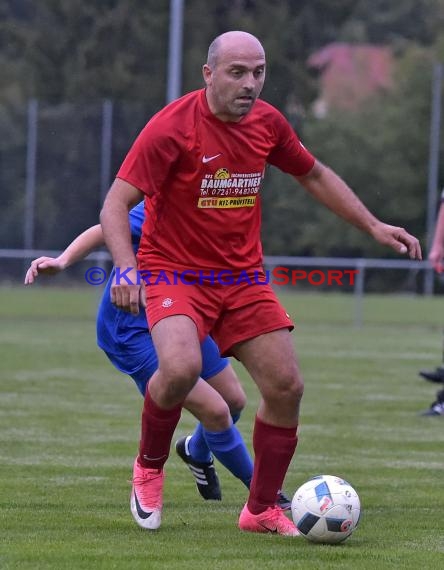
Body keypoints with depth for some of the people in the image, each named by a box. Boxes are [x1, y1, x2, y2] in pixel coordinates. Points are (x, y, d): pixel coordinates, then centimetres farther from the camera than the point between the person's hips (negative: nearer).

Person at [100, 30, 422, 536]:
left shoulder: (267, 123, 1)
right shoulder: (172, 127, -17)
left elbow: (314, 176, 19)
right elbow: (116, 204, -17)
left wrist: (373, 226, 15)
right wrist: (126, 267, -33)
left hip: (243, 276, 6)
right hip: (175, 273, -6)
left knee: (286, 386, -4)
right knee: (181, 367, -31)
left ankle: (261, 509, 14)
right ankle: (149, 466, -2)